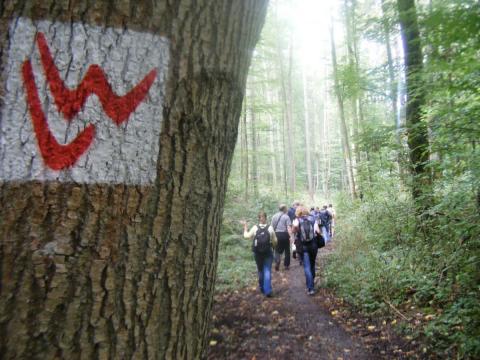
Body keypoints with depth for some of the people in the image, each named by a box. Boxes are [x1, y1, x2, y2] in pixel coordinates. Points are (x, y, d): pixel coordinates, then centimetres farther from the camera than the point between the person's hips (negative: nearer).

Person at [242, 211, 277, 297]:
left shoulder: (255, 228, -8)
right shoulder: (270, 228, -8)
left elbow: (246, 236, 0)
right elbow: (275, 241, -3)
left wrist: (245, 227, 13)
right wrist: (273, 246, 17)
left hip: (257, 253, 2)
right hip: (268, 252, -1)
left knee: (260, 270, 18)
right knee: (267, 271, 2)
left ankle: (262, 288, 30)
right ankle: (267, 290, -5)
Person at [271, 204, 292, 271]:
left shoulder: (274, 216, 9)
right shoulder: (286, 217, -4)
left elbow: (271, 226, 10)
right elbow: (289, 228, -13)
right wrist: (290, 236, -16)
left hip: (276, 234, 3)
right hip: (284, 234, -3)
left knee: (277, 250, 11)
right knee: (287, 250, 13)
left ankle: (277, 261, -15)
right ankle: (286, 265, 18)